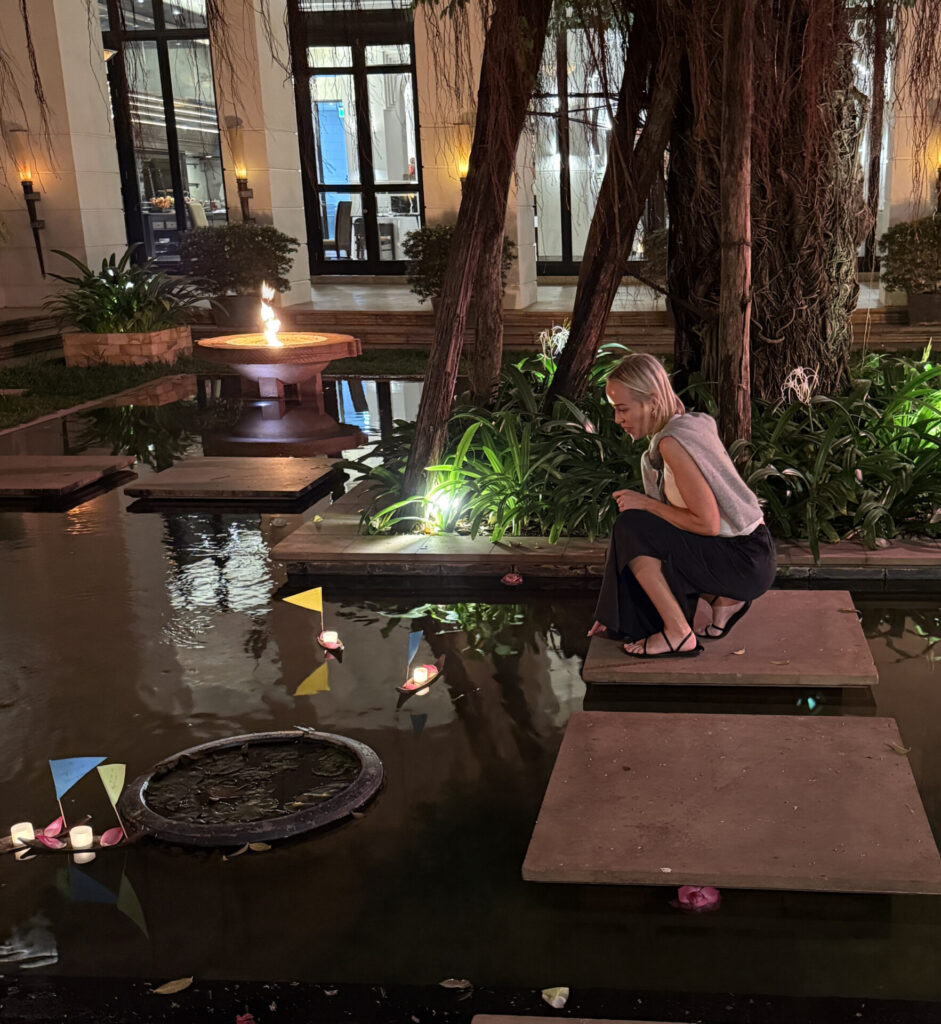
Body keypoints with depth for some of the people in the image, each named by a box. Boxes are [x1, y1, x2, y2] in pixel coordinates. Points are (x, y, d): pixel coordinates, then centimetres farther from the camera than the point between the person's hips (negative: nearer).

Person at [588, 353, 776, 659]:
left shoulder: (673, 441, -22)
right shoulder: (689, 424, 8)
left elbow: (707, 523, -25)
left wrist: (645, 503, -14)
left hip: (747, 562, -10)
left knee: (630, 528, -18)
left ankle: (678, 634, -10)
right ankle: (722, 599, 13)